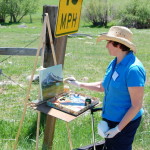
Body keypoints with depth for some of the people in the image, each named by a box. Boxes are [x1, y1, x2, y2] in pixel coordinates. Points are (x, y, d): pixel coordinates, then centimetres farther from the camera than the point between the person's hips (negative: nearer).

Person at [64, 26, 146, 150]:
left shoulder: (133, 69, -26)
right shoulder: (114, 63, 0)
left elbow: (136, 105, -23)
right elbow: (103, 86, 15)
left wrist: (118, 128, -20)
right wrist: (79, 84, 15)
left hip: (125, 122, -8)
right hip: (110, 118, 8)